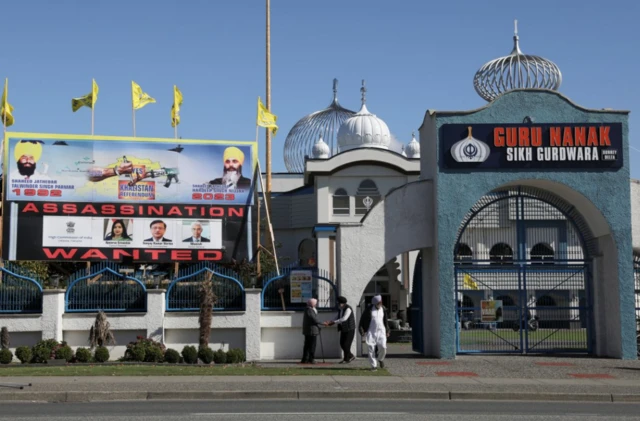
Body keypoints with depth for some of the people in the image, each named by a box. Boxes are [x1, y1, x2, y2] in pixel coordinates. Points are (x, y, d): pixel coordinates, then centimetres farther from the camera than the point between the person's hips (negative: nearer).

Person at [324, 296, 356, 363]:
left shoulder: (348, 309, -19)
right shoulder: (340, 309, 8)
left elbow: (344, 318, -30)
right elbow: (337, 319, 10)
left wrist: (334, 322, -30)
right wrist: (330, 323, -8)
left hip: (350, 329, -8)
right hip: (343, 329, 8)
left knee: (346, 344, -7)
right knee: (342, 344, 6)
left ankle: (346, 359, 4)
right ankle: (351, 356, 20)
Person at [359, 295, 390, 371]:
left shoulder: (383, 309, 5)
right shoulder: (369, 309, -7)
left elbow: (386, 321, 17)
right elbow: (362, 319, -1)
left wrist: (387, 331, 15)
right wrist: (362, 331, -5)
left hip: (381, 331, 2)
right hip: (371, 332, -2)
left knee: (383, 347, -11)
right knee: (371, 349, -3)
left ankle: (380, 359, 19)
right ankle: (374, 365, 7)